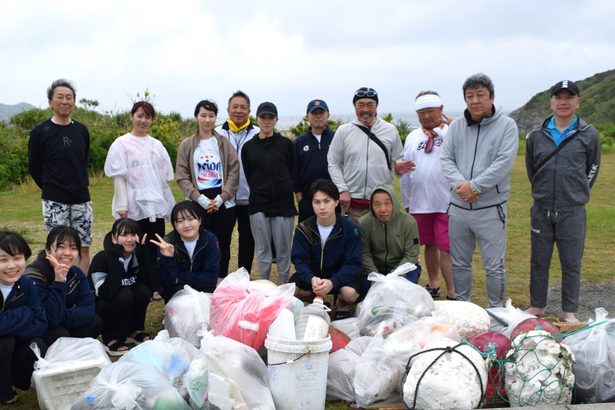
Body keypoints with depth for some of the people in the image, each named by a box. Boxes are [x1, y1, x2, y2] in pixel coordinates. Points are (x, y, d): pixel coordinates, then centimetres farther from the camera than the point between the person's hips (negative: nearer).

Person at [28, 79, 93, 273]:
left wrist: (80, 186, 10)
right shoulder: (40, 132, -6)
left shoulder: (82, 130, 5)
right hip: (54, 202, -4)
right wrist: (50, 189, 7)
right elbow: (34, 168, 1)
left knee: (84, 249, 7)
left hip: (82, 199, 4)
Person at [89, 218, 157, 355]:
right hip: (101, 312, -4)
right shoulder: (101, 259, -21)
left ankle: (133, 331, -1)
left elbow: (152, 285, -19)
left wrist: (143, 252, -24)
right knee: (124, 294, -31)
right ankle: (110, 338, -11)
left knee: (143, 290, -23)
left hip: (128, 311, 4)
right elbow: (107, 293, -34)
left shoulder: (138, 256, -8)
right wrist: (115, 257, -35)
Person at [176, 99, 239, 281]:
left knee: (223, 245, 8)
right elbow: (182, 177, -2)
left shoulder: (224, 143, 4)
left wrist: (220, 199, -10)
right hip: (199, 204, -1)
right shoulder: (187, 145, 3)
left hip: (224, 203, 1)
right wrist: (202, 200, -12)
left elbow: (234, 172, 0)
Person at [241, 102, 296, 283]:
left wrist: (285, 191, 7)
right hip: (258, 205, 1)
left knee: (283, 249, 3)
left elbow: (292, 172, 7)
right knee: (263, 250, 6)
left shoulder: (286, 144, 3)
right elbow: (248, 175, 12)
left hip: (283, 203, -1)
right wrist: (260, 192, 9)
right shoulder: (248, 147, 6)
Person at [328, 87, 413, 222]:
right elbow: (333, 164, 3)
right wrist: (342, 190, -6)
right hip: (352, 202, -1)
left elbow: (398, 160, 11)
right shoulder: (344, 131, 3)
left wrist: (398, 168, -13)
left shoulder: (390, 130, 6)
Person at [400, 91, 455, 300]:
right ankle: (433, 285, 32)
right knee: (429, 245, 17)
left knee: (446, 248, -6)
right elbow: (405, 172, 16)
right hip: (419, 202, 5)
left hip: (446, 202, -5)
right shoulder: (412, 137, 12)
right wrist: (406, 201, 16)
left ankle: (452, 294, 0)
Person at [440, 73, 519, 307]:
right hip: (458, 207, 4)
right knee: (459, 263, 15)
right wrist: (461, 184, -16)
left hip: (490, 209, -4)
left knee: (494, 266, 4)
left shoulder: (506, 125, -4)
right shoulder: (456, 126, 7)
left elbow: (504, 163, -14)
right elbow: (446, 159, 1)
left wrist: (474, 186, -18)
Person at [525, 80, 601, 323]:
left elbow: (592, 169, 10)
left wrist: (577, 194, 10)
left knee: (571, 264, 5)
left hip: (573, 211, -2)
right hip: (542, 210, 2)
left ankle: (569, 311, 17)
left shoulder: (589, 135, 0)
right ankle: (537, 306, 24)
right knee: (539, 261, 11)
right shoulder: (536, 136, 5)